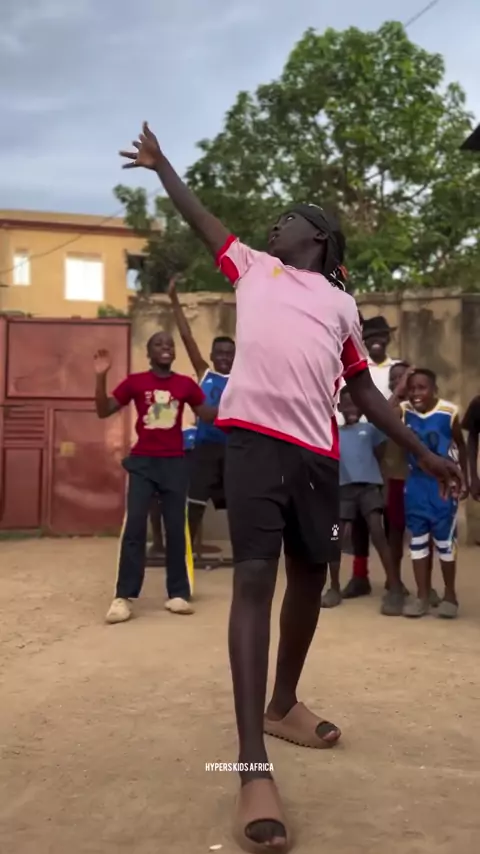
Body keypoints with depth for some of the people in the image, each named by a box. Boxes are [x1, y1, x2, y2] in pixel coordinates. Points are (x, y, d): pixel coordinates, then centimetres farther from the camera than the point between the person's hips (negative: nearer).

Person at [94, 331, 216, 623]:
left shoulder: (186, 384, 5)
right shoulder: (135, 382, 1)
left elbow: (208, 414, 13)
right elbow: (103, 411, -1)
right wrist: (101, 378, -13)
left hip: (175, 463, 1)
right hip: (143, 462, -1)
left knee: (176, 528, 3)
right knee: (134, 526, -8)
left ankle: (178, 593, 12)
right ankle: (124, 597, -4)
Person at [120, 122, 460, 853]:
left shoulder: (342, 304, 22)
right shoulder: (253, 267, 22)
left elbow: (364, 391, 22)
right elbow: (200, 217, 33)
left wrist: (422, 453, 19)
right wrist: (161, 164, 41)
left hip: (317, 451, 3)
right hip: (255, 436, -3)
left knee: (310, 579, 10)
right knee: (254, 579, -14)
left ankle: (283, 705, 33)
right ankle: (254, 768, -15)